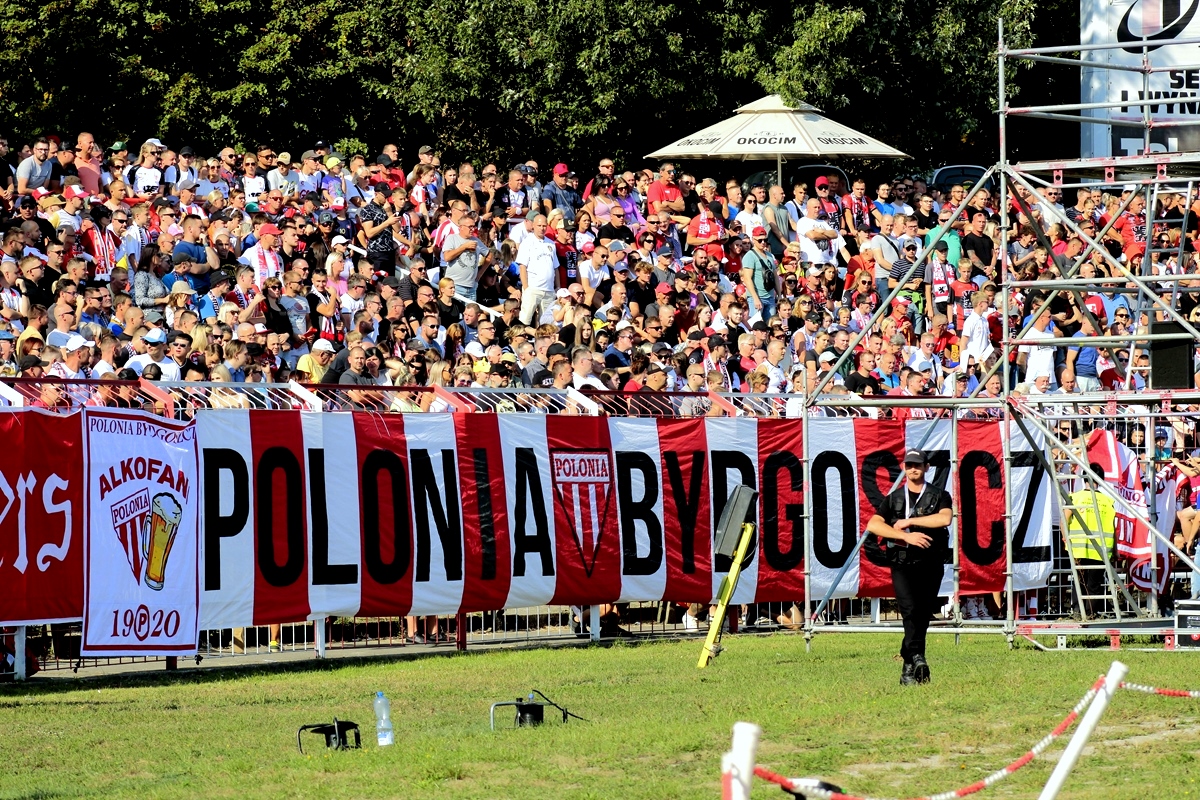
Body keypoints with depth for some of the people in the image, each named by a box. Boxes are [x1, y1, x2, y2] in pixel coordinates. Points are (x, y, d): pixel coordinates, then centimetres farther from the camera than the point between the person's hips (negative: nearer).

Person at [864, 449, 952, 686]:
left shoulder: (938, 496, 9)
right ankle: (916, 657, -28)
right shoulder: (894, 498, 14)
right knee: (910, 609, -20)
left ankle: (909, 668, 4)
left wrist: (908, 521, -10)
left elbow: (945, 518, -13)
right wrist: (906, 535, -12)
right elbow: (873, 525, 1)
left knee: (922, 615, -1)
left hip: (930, 562, 0)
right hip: (902, 562, 0)